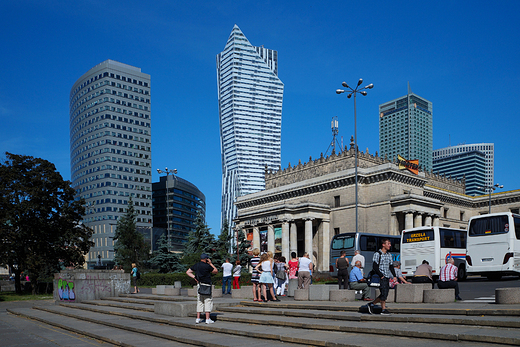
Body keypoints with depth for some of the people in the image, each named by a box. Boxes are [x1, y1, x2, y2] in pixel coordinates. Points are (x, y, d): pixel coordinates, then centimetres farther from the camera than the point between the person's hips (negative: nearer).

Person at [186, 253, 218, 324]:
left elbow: (188, 272, 11)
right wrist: (210, 263, 7)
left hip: (199, 285, 6)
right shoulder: (207, 266, -11)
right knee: (208, 301, -1)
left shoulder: (196, 265, 8)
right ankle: (207, 319, -3)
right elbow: (216, 271, 2)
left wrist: (194, 277, 3)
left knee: (199, 302, 12)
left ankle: (198, 319, 12)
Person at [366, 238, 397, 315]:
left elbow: (391, 266, 19)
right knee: (384, 293, -9)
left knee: (385, 294, 6)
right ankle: (383, 309, 3)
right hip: (381, 278, -7)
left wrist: (394, 276, 8)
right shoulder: (377, 254, -7)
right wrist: (381, 275, -15)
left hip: (387, 277, 7)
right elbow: (375, 267, -11)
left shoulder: (389, 255, 15)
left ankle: (372, 304, 19)